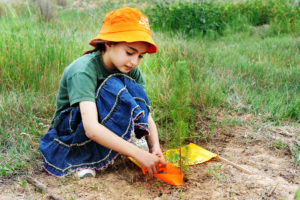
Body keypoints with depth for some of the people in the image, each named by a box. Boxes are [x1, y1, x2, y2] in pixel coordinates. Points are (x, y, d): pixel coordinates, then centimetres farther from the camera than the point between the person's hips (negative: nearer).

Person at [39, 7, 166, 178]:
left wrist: (155, 147, -32)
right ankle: (89, 158, -23)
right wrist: (138, 153, -48)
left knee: (132, 88, -20)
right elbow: (91, 128, -42)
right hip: (69, 130, -5)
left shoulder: (131, 70, -10)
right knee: (113, 88, -32)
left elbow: (147, 116, -12)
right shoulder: (83, 71, -30)